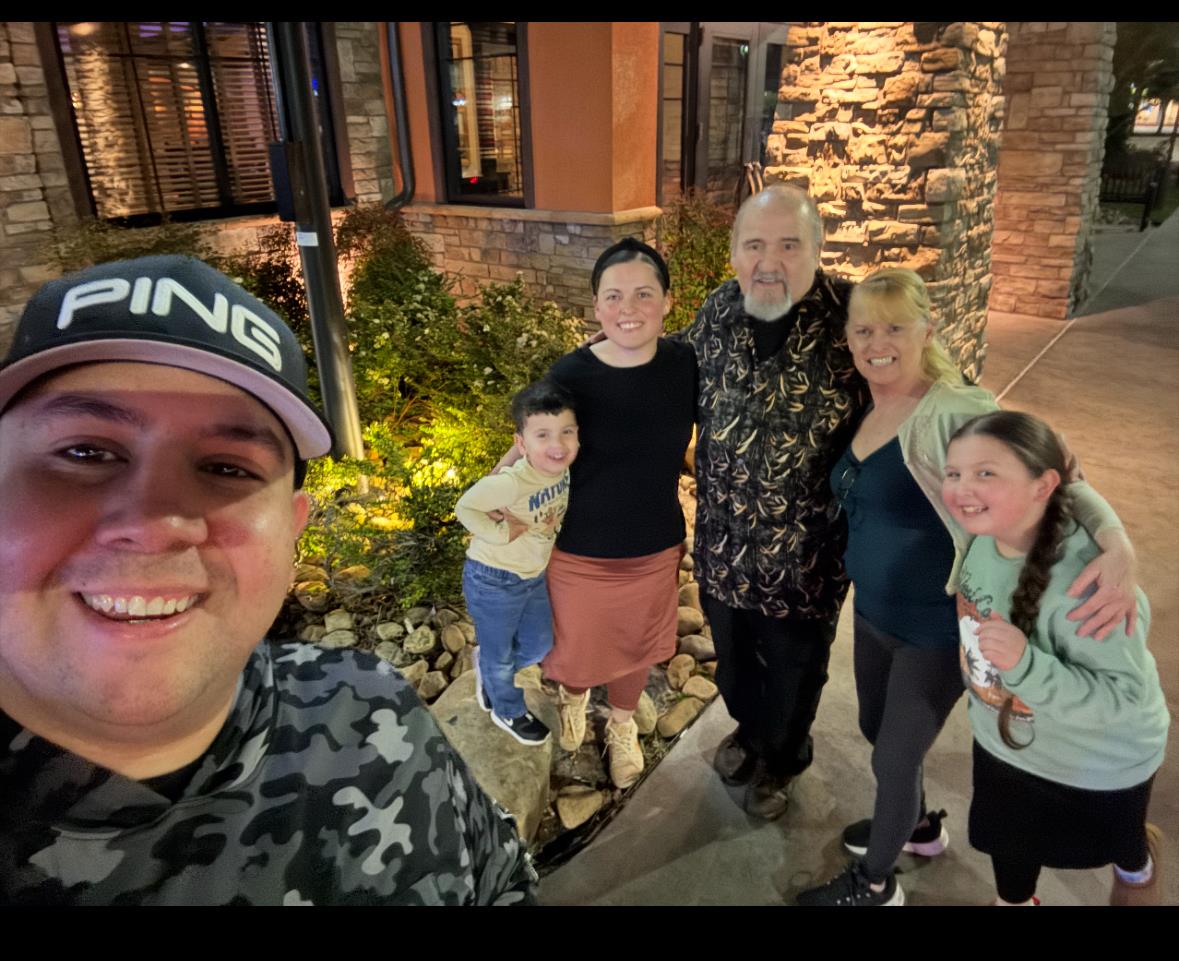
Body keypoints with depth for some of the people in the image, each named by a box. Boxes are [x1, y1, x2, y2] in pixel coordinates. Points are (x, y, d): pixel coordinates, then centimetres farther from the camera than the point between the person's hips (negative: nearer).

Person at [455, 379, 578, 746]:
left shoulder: (563, 467, -15)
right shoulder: (509, 483, -35)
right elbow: (465, 507, -21)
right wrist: (502, 532, -26)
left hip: (534, 575, 6)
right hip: (493, 580, -6)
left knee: (538, 646, 23)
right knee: (500, 654, 18)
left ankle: (487, 668, 52)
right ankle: (509, 711, 47)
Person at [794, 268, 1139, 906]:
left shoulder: (956, 412, -24)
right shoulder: (864, 413, -1)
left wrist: (1115, 543, -47)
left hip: (937, 627, -7)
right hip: (873, 612, 7)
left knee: (894, 758, 11)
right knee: (877, 732, 26)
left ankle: (873, 884, 38)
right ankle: (919, 826, 56)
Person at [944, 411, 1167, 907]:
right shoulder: (982, 534, -20)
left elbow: (1122, 695, -34)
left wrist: (1024, 664, -48)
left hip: (1096, 764, -4)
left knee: (1104, 844, 30)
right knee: (1007, 838, 28)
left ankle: (1138, 865, 65)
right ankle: (1014, 899, 59)